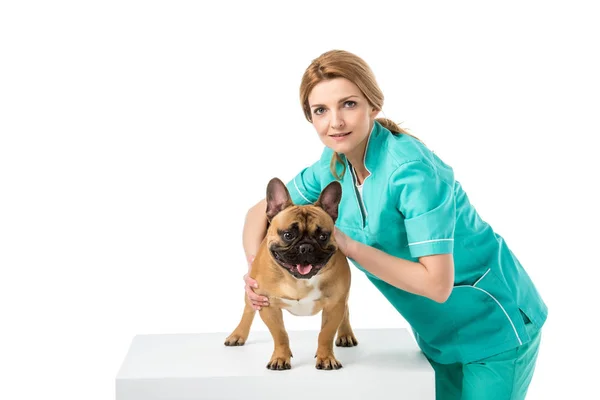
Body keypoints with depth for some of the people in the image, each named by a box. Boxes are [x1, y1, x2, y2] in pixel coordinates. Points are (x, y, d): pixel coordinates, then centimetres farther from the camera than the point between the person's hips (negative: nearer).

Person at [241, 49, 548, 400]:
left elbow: (437, 284, -30)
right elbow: (261, 212, 8)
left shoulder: (413, 171, -28)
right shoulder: (333, 168, -6)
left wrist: (346, 245, -29)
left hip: (495, 329, -6)